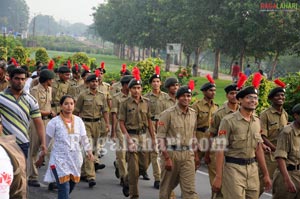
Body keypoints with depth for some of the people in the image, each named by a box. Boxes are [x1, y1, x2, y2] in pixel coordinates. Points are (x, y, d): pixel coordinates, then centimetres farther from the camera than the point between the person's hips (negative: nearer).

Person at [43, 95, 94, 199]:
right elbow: (46, 139, 2)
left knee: (72, 184, 12)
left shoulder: (78, 121, 6)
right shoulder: (54, 122, -6)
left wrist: (88, 151, 4)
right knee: (64, 187, -12)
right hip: (60, 159, -5)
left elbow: (84, 138, 12)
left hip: (75, 158, 5)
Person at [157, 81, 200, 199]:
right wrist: (166, 158, -16)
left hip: (188, 155, 4)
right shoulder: (168, 114, -9)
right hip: (171, 154, -4)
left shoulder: (193, 114, 8)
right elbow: (160, 137, -12)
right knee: (167, 186, 11)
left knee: (190, 189, -3)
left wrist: (196, 155, 18)